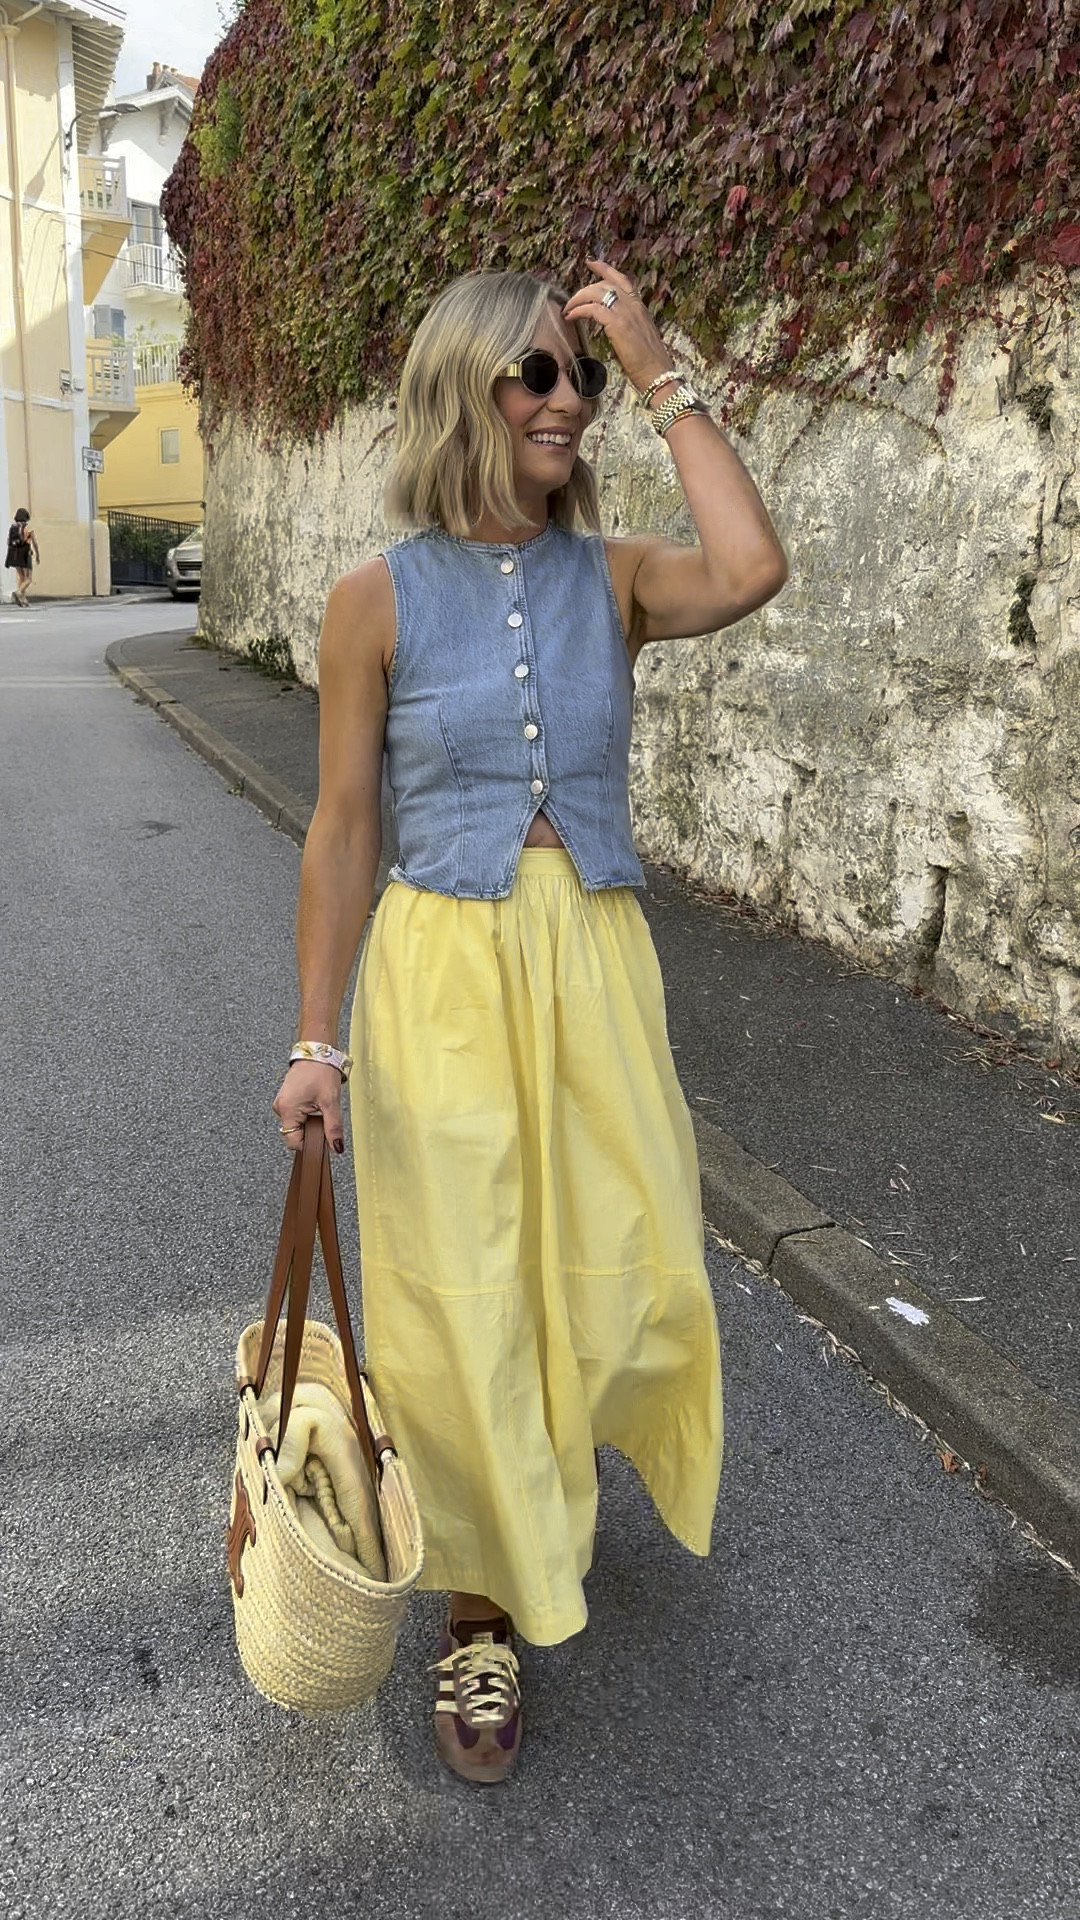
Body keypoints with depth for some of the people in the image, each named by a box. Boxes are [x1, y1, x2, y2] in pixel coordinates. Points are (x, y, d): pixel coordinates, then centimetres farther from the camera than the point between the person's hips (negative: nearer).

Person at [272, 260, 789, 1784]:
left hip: (597, 964, 3)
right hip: (441, 973, -2)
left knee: (631, 1282, 10)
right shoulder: (381, 599, -5)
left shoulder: (614, 577, 1)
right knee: (459, 1303, 6)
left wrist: (662, 375, -13)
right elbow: (343, 830, -3)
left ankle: (553, 1444, 48)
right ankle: (481, 1611, 31)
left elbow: (751, 574, -22)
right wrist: (315, 1043, -5)